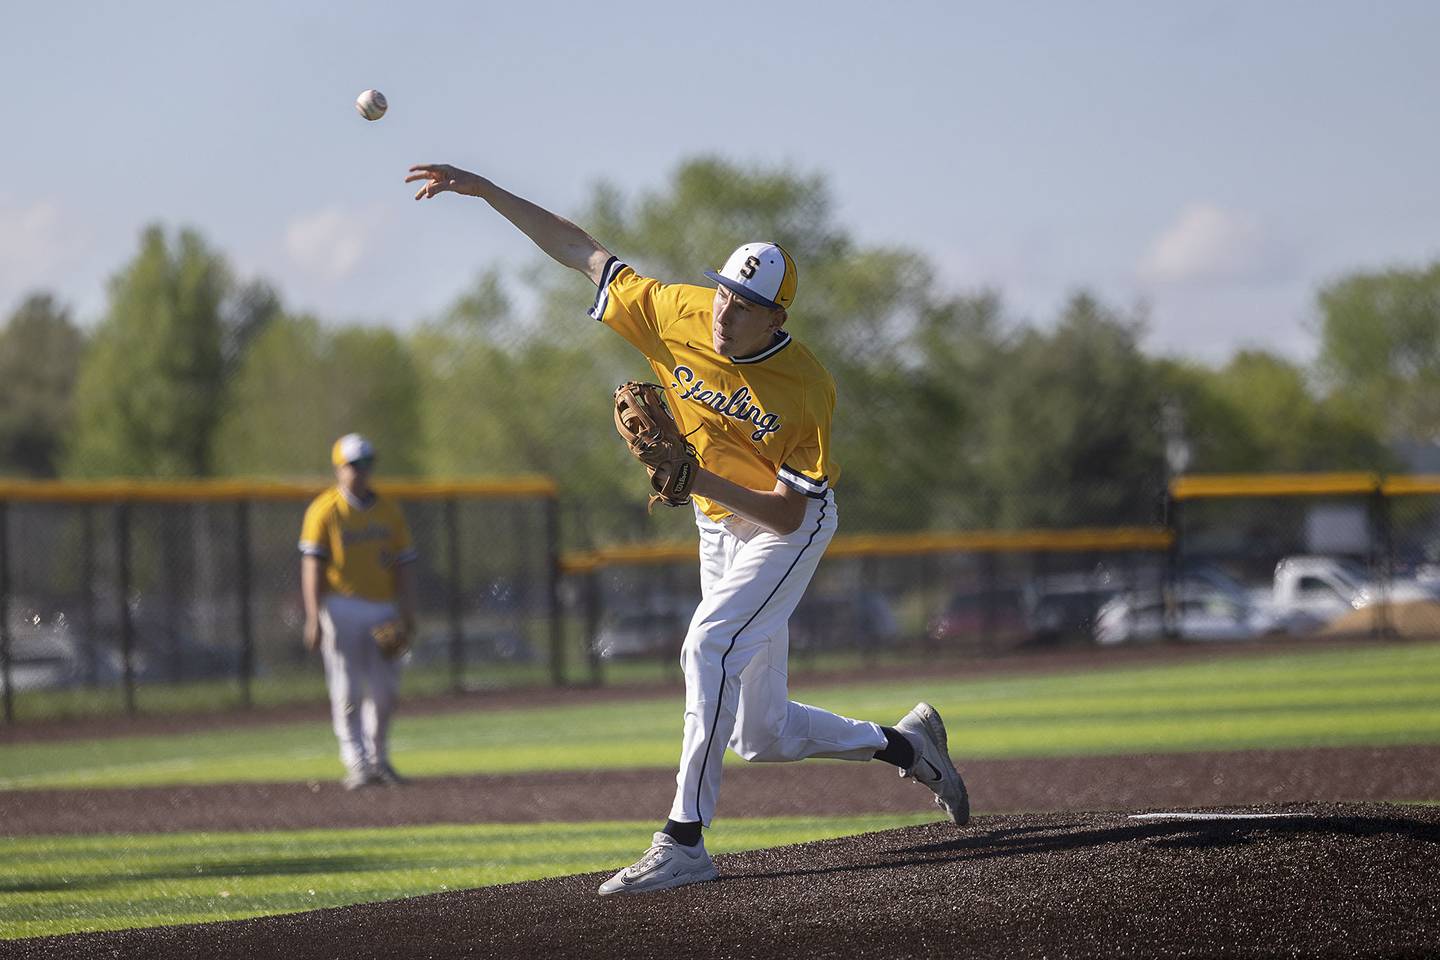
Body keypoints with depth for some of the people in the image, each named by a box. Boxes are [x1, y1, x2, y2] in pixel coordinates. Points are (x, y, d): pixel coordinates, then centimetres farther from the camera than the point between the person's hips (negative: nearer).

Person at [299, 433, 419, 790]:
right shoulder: (324, 511, -2)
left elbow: (402, 566, 13)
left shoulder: (388, 510, 12)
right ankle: (357, 764, -4)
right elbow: (312, 566, -8)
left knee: (384, 691, 4)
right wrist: (313, 617, -17)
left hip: (383, 607, 4)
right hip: (342, 609, -4)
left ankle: (378, 759, 18)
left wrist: (408, 613, 4)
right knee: (347, 691, -5)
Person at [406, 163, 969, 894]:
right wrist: (483, 190, -12)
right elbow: (580, 250, -7)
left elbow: (788, 513, -27)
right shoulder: (677, 314, -14)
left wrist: (703, 480, -40)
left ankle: (685, 841, -30)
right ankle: (905, 743, 32)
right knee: (762, 736, 8)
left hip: (788, 530, -6)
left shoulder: (806, 390, -27)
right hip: (720, 528, 6)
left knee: (711, 645, -29)